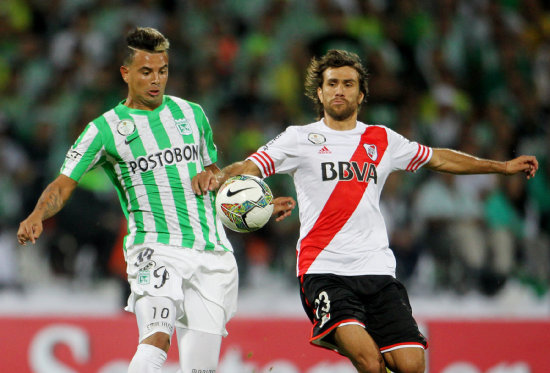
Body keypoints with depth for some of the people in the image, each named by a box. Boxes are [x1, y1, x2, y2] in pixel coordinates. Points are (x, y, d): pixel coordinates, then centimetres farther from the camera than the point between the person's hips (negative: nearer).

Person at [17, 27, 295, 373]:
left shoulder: (192, 114, 14)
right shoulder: (106, 128, 2)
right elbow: (63, 185, 0)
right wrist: (37, 216, -19)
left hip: (212, 253, 4)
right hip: (156, 249, -4)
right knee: (156, 340, -29)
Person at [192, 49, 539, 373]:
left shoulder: (383, 140, 16)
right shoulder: (301, 139, 7)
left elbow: (439, 159, 29)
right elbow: (249, 167, -1)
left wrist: (503, 166, 33)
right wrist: (217, 176, -23)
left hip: (378, 269, 4)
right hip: (324, 269, -4)